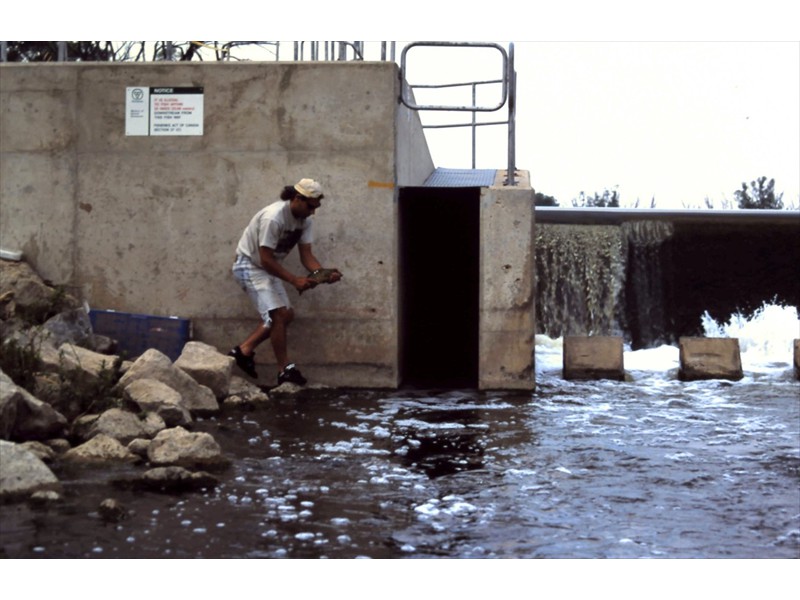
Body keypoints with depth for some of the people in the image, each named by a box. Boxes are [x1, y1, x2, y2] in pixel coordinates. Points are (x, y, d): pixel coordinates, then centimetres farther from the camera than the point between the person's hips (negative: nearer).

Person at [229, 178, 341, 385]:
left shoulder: (305, 220, -5)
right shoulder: (273, 218, -30)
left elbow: (306, 254, -7)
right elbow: (266, 260, -28)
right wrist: (295, 280, -32)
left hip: (267, 267, 9)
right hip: (249, 265, -9)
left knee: (285, 315, 6)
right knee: (279, 314, -17)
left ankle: (244, 351, 13)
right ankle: (285, 370, -10)